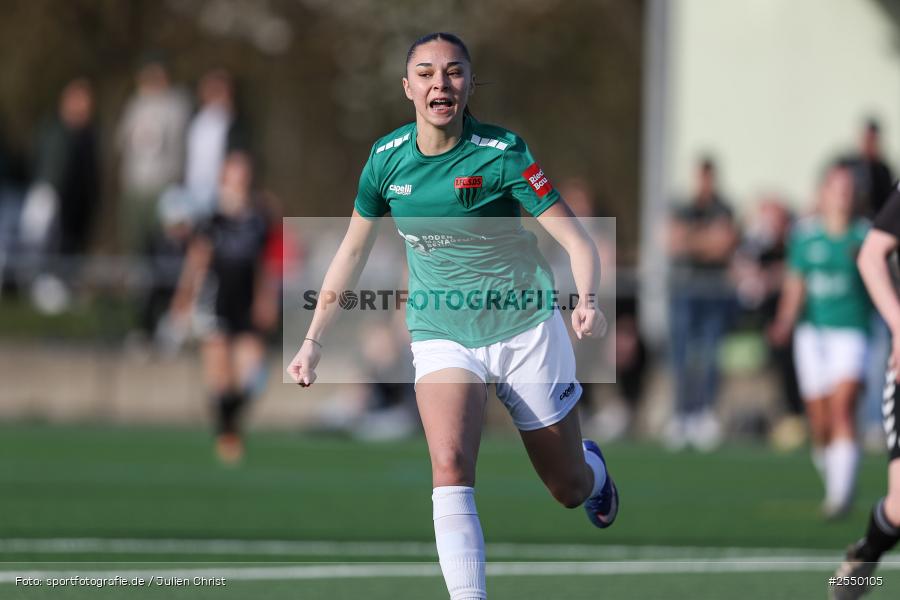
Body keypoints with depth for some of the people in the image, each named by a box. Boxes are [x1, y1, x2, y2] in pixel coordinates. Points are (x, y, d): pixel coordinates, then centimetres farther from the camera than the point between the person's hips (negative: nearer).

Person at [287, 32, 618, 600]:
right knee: (450, 463, -26)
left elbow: (576, 238, -18)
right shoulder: (386, 159, -5)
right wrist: (314, 340, 7)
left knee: (570, 489, 12)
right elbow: (353, 251, 9)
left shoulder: (501, 152, -17)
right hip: (440, 336, 2)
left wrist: (588, 301, -37)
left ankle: (594, 466, 50)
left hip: (525, 331, -2)